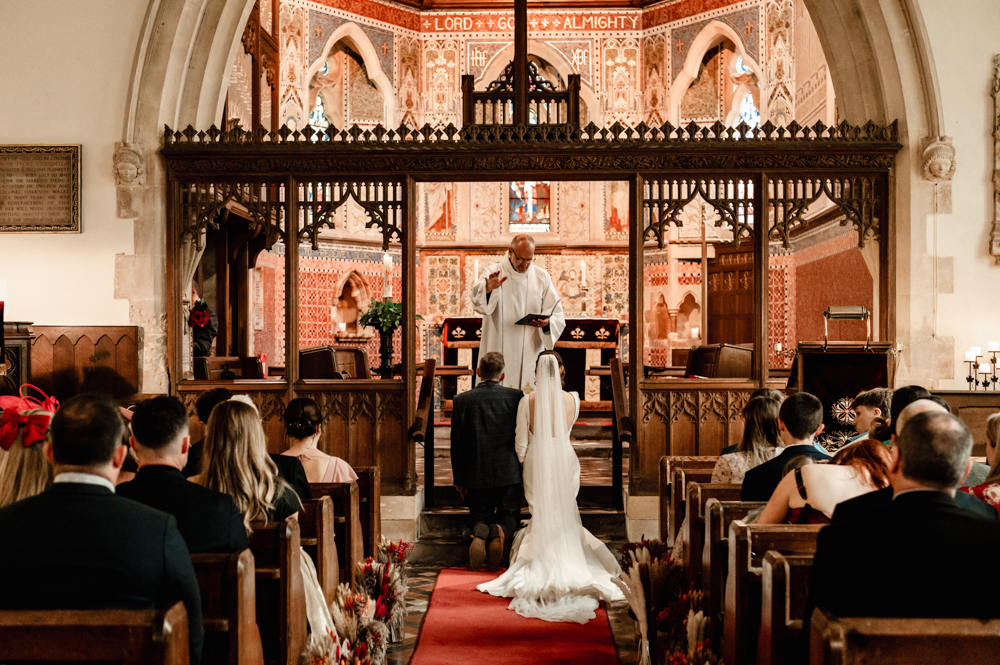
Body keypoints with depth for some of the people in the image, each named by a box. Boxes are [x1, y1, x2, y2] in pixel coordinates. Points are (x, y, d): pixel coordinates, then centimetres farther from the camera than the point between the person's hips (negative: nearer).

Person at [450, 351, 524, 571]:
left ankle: (479, 531, -19)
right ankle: (500, 531, -18)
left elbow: (457, 444, -1)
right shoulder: (515, 396, -4)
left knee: (479, 516, 18)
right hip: (509, 471, 0)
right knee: (509, 515, 18)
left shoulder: (461, 400, -4)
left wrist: (459, 480, 9)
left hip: (476, 474, 0)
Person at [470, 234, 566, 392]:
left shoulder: (541, 277, 8)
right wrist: (488, 288, -42)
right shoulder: (493, 272, -1)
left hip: (531, 353, 2)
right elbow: (478, 304, -20)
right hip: (499, 354, -2)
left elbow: (558, 316, 6)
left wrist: (547, 323, -17)